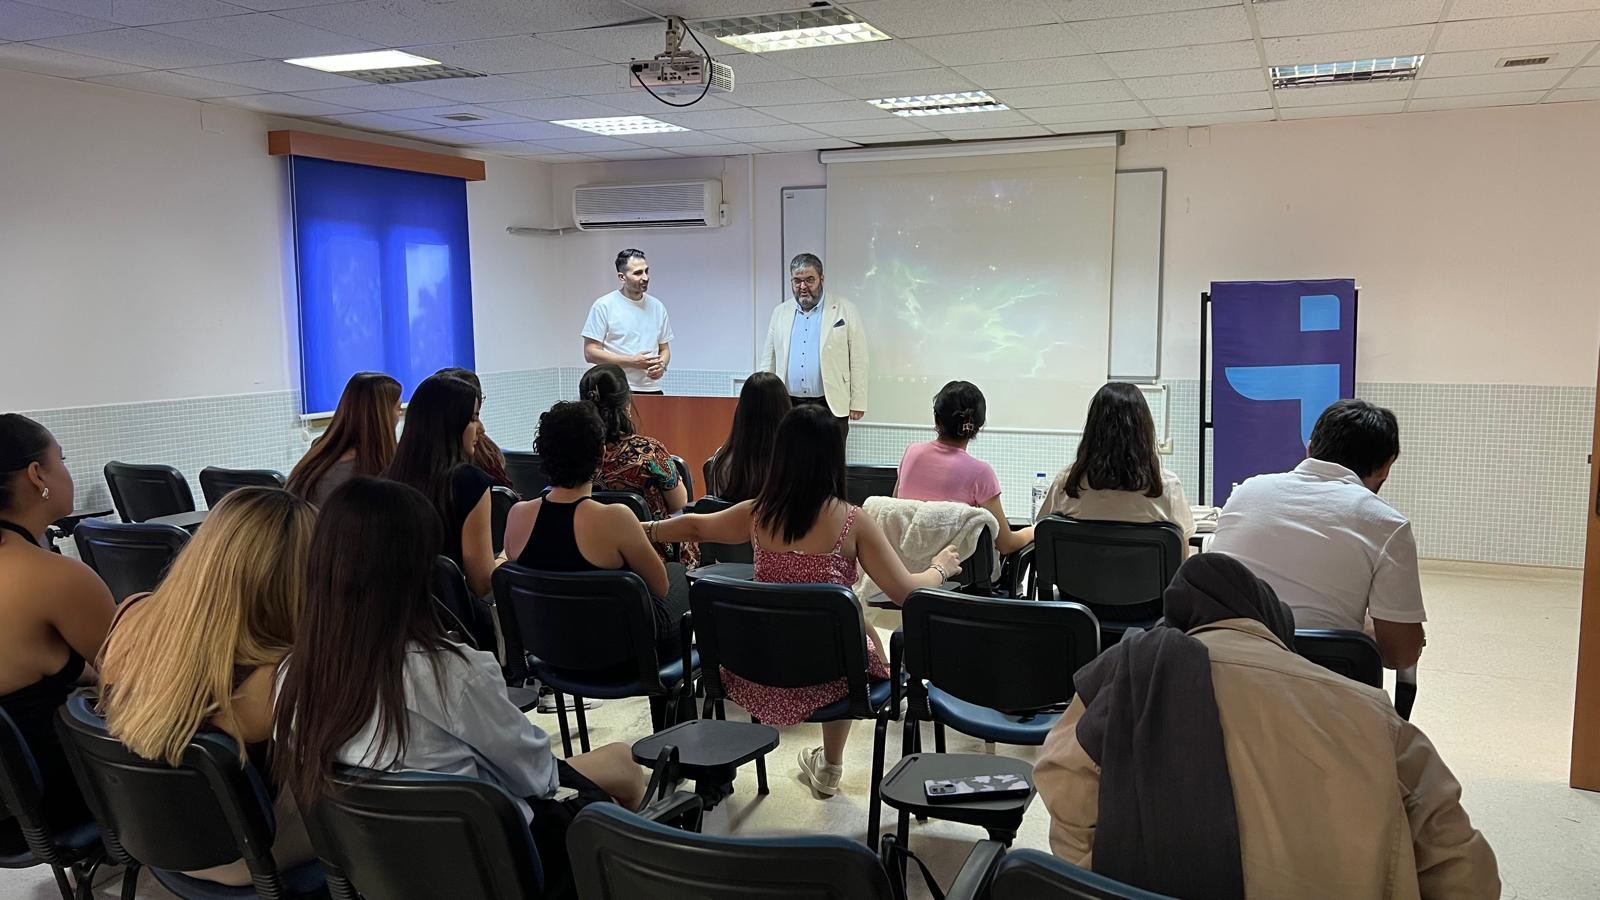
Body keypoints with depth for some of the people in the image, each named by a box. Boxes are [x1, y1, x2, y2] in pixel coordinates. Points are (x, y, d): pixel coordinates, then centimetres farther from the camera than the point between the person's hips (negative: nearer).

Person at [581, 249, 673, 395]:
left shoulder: (657, 307, 11)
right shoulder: (604, 306, -4)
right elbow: (591, 353, -8)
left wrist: (662, 364, -5)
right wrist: (632, 361, -15)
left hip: (652, 390, 5)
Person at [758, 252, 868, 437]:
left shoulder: (845, 311, 1)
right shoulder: (780, 313, 12)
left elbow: (858, 361, 0)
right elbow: (768, 360, 15)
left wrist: (858, 404, -4)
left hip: (830, 407, -3)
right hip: (788, 406, 3)